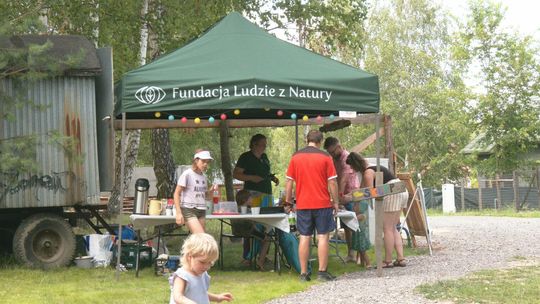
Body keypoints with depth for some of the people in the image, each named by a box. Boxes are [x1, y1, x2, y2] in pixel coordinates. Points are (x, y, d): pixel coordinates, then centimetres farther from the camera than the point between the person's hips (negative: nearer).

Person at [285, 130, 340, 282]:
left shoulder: (296, 157, 4)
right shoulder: (325, 157, -3)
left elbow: (289, 181, 5)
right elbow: (332, 182, -4)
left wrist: (288, 201, 13)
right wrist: (335, 202, 5)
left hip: (302, 205, 3)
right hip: (322, 204, -3)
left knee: (304, 238, 5)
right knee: (323, 237, 3)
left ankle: (304, 273, 5)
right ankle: (322, 271, 0)